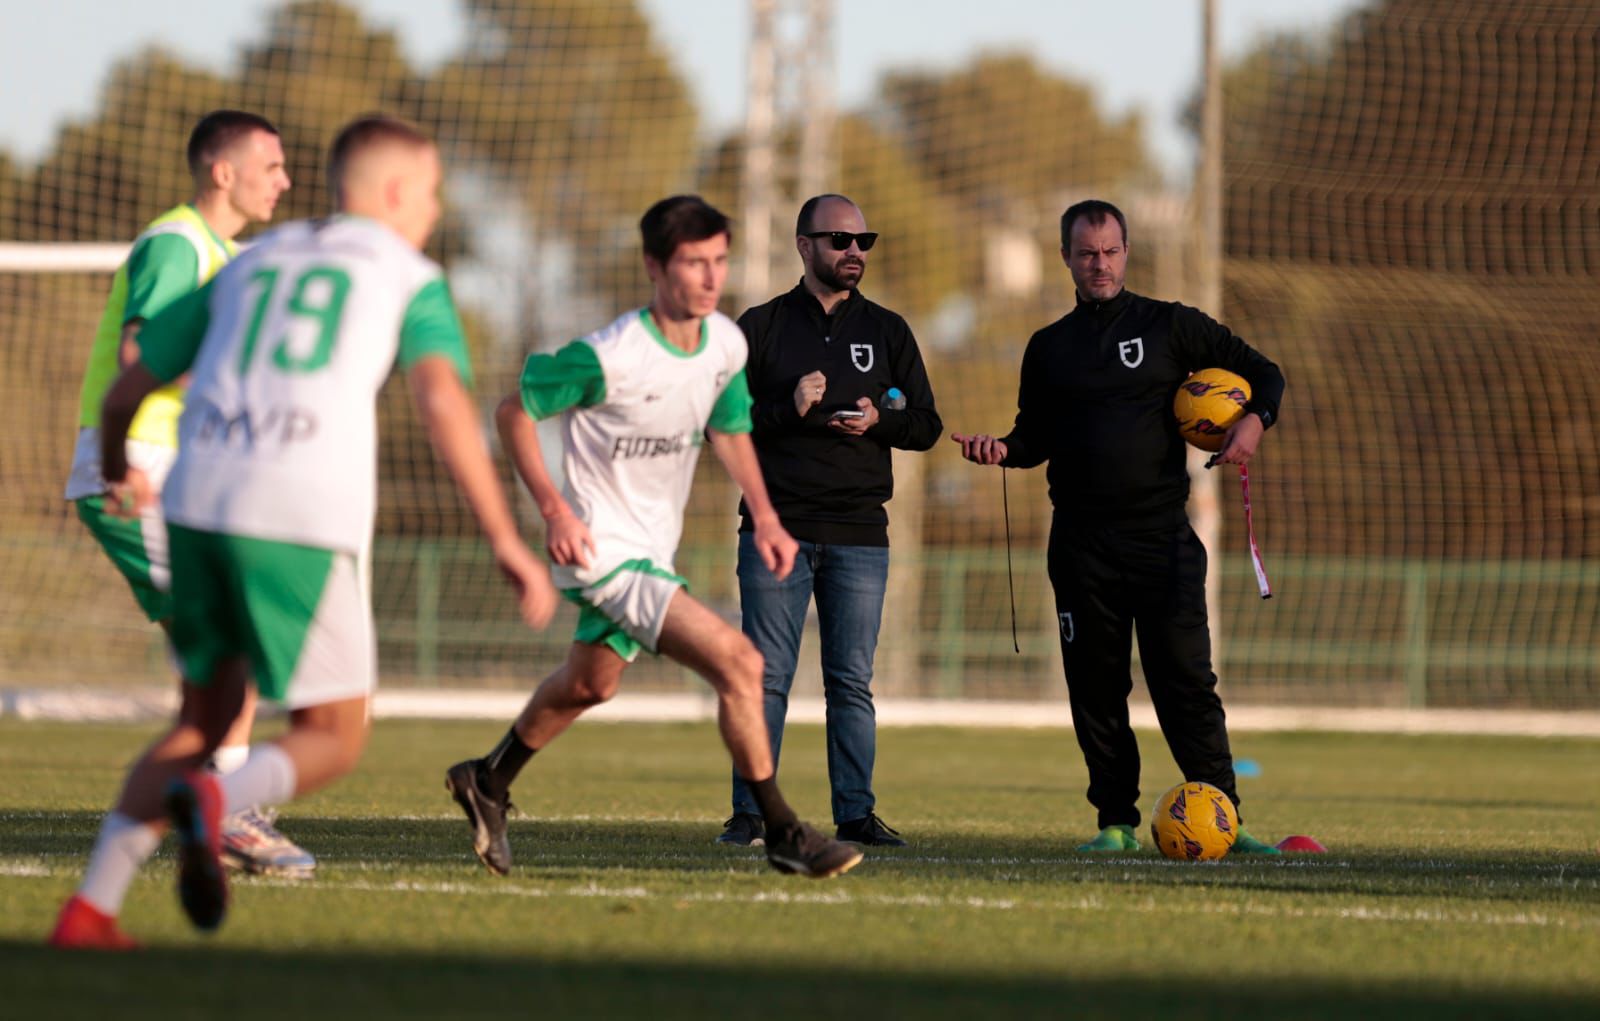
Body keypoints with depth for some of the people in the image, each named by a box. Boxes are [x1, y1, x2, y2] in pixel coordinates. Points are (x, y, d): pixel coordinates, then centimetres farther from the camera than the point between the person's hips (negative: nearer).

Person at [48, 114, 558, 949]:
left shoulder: (250, 264, 26)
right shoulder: (409, 276, 12)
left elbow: (128, 387, 28)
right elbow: (442, 397, -7)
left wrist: (116, 470, 50)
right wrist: (505, 542, -10)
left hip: (199, 504, 5)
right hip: (304, 520, -5)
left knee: (205, 717, 21)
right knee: (334, 739, 8)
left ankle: (89, 910, 8)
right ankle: (211, 801, -24)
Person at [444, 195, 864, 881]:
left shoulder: (727, 345, -3)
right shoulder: (608, 357, -24)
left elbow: (729, 430, 15)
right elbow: (514, 411, -12)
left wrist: (763, 516, 3)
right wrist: (554, 508, -21)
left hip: (653, 551, 9)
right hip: (601, 548, -9)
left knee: (588, 685, 26)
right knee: (739, 663, -19)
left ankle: (487, 783, 48)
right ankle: (784, 837, -11)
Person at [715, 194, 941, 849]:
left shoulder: (887, 331, 13)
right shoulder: (761, 327, 6)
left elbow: (926, 424, 11)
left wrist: (879, 421, -9)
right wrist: (787, 410, -14)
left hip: (859, 536, 2)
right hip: (776, 527, -2)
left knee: (852, 683, 2)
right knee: (765, 677, -3)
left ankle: (856, 813, 5)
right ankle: (751, 813, 0)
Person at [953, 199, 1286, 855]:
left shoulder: (1170, 327, 6)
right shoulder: (1049, 348, 14)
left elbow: (1264, 374, 9)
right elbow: (1037, 438, 18)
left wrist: (1256, 420, -12)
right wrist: (1003, 450, -4)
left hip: (1162, 536, -3)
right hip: (1081, 543, 3)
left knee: (1185, 682, -8)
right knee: (1096, 687, 2)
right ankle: (1117, 821, 10)